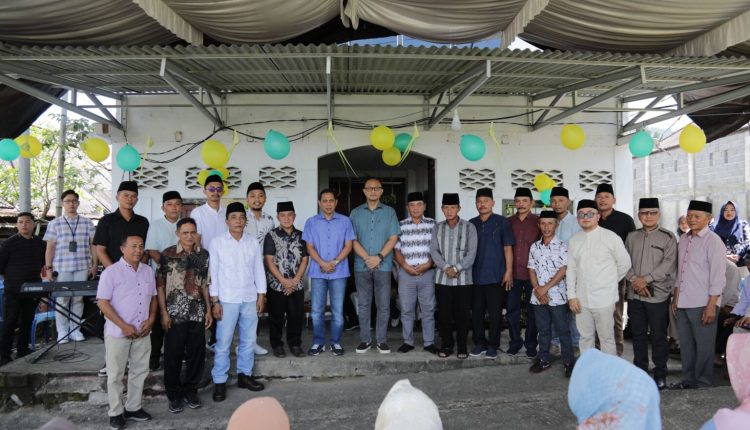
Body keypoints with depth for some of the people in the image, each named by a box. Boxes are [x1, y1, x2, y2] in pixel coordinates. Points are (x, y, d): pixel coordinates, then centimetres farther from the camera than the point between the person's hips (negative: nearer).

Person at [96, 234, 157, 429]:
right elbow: (102, 302, -13)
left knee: (139, 371, 13)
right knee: (116, 375, 7)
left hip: (142, 332, 5)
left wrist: (151, 320, -2)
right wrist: (124, 326, -16)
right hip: (118, 332, -5)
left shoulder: (148, 271, 6)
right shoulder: (111, 271, -11)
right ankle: (116, 412, 19)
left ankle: (133, 408, 27)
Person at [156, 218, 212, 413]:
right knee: (173, 355, 6)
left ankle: (191, 390, 27)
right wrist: (163, 312, -8)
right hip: (175, 313, -3)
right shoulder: (167, 254, -5)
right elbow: (160, 284, -4)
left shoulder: (203, 254, 5)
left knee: (197, 353, 9)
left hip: (198, 313, 3)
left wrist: (208, 309, 7)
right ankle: (173, 394, 23)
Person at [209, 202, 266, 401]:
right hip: (227, 299, -3)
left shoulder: (253, 242, 5)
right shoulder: (217, 242, -4)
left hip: (250, 298, 3)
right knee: (223, 343, 1)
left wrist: (261, 295, 5)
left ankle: (244, 375, 26)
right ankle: (219, 381, 12)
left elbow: (259, 269, 8)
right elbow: (213, 272, -4)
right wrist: (215, 301, -7)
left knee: (248, 340, 12)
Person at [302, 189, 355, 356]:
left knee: (338, 310, 4)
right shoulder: (311, 222, 6)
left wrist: (334, 262, -12)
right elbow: (310, 247, 2)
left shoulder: (345, 221, 5)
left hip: (339, 272, -1)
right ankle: (318, 342, 16)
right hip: (317, 272, 1)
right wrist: (323, 264, -13)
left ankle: (336, 342, 15)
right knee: (317, 311, 4)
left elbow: (348, 246, 1)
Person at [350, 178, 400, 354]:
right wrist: (367, 258, -12)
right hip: (361, 266, 1)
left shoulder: (389, 212, 6)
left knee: (383, 305, 2)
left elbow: (393, 238, -1)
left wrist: (379, 257, -13)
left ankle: (381, 340, 13)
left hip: (383, 266, -1)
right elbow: (353, 240, 1)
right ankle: (365, 339, 16)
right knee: (363, 305, 6)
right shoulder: (355, 213, 7)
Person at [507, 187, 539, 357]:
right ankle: (515, 342, 22)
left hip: (532, 273, -2)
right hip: (513, 273, 2)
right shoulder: (509, 222, 5)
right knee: (512, 309, 7)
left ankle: (531, 344, 21)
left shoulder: (538, 222, -2)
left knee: (532, 310, 9)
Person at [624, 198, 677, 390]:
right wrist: (634, 279, -9)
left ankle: (660, 373, 18)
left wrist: (646, 279, -15)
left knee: (658, 335, 4)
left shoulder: (668, 237, -2)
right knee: (638, 334, 13)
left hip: (658, 294, -4)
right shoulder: (632, 237, 10)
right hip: (634, 294, 4)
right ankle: (640, 370, 26)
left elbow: (669, 264, -11)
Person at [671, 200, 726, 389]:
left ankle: (703, 385, 18)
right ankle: (688, 380, 28)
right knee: (685, 345, 15)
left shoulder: (713, 241, -9)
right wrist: (676, 298, 15)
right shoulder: (684, 239, 11)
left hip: (702, 304, -6)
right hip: (683, 303, 7)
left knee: (703, 347, 4)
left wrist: (711, 306, -15)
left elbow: (718, 276, -12)